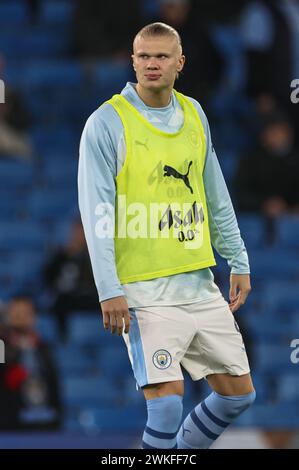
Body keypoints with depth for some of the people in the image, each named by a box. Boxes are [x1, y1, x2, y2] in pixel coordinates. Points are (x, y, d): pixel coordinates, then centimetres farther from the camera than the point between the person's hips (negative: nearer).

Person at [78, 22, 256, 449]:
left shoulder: (193, 114, 10)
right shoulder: (107, 122, -8)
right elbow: (96, 212, -10)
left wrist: (238, 262, 16)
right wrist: (109, 290, -16)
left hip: (200, 282, 7)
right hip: (145, 290, -6)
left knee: (238, 393, 9)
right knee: (167, 398, -17)